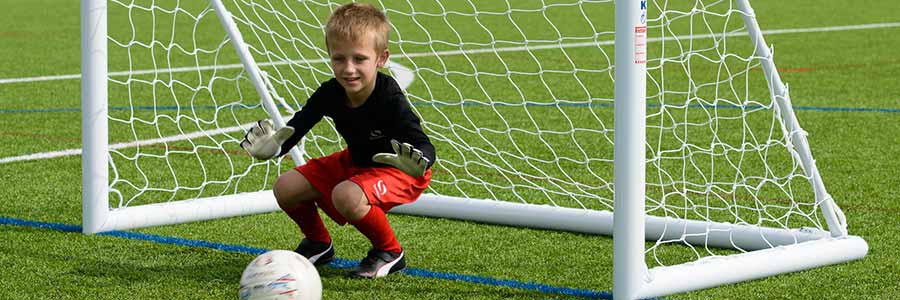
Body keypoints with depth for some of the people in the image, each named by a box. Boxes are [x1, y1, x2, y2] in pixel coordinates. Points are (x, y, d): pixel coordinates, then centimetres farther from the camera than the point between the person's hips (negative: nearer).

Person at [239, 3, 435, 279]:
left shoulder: (390, 100, -33)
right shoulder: (329, 94, -17)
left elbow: (425, 147, -37)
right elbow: (295, 129, -13)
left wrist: (417, 162, -62)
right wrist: (273, 147, -36)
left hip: (397, 171, -7)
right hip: (355, 162, 7)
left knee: (346, 196, -35)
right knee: (286, 188, -6)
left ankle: (390, 253, -8)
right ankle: (319, 243, 23)